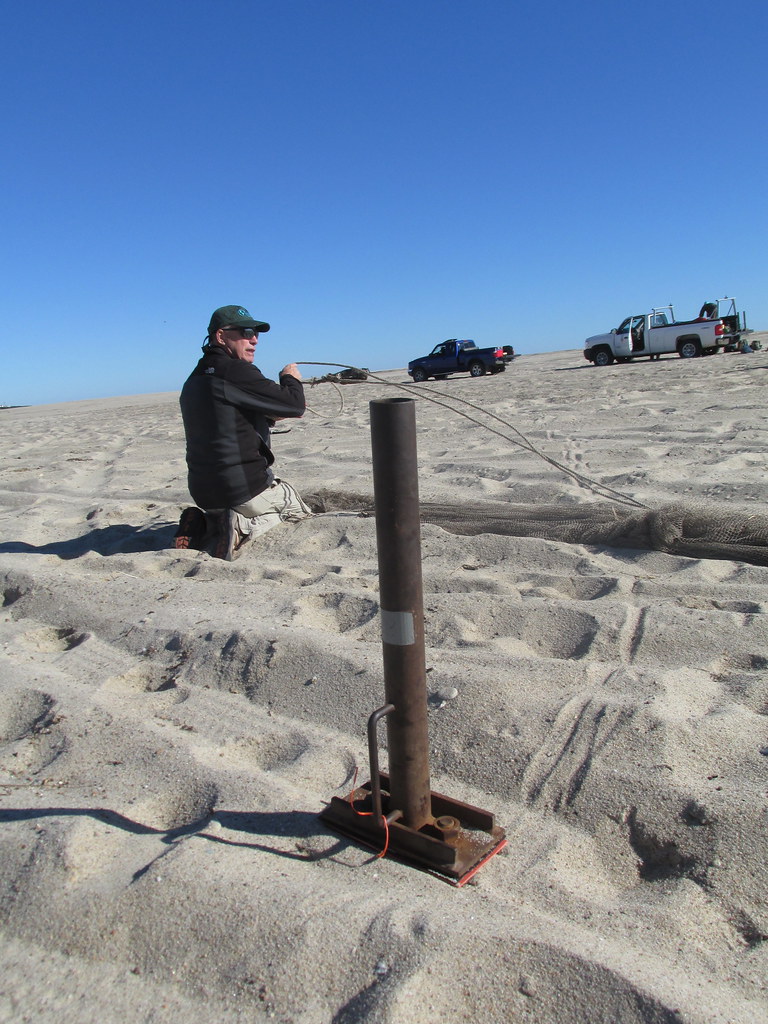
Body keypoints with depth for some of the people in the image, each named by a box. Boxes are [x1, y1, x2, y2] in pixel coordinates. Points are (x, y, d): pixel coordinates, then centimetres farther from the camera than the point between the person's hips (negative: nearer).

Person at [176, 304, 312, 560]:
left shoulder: (195, 379, 12)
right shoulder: (236, 372, -16)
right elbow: (295, 405, -15)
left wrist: (269, 417, 19)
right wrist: (291, 378, 5)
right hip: (245, 488, -8)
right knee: (301, 512, 17)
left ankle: (203, 525, 8)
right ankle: (244, 527, -8)